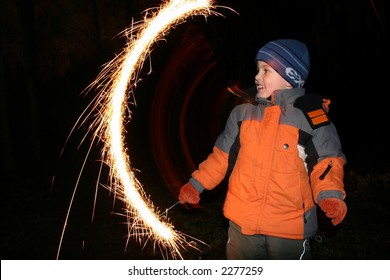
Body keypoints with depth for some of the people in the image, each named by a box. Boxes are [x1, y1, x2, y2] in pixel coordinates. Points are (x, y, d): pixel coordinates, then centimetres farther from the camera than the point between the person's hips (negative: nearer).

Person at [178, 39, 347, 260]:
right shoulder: (243, 113, 4)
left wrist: (330, 196, -22)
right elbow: (223, 156, 11)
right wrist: (196, 184, 8)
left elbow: (326, 163, -5)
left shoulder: (313, 116, -8)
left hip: (290, 226, -3)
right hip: (242, 223, 4)